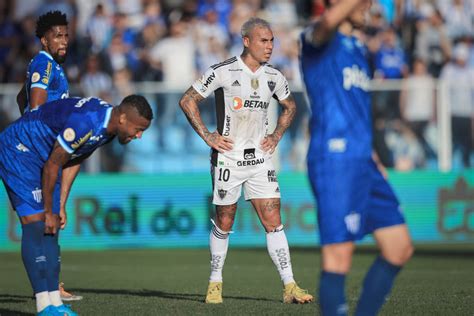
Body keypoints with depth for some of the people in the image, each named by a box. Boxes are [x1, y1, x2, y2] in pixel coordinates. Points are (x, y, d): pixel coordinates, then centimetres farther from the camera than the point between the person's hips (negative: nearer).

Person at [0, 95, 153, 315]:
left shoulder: (108, 126, -2)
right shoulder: (85, 123, -32)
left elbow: (74, 162, 8)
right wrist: (49, 211, -14)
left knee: (50, 231, 5)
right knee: (36, 224, -15)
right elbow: (52, 166, -24)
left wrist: (61, 207, 7)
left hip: (41, 156, 10)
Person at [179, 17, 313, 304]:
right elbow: (187, 101, -6)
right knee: (224, 224, 5)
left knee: (274, 221, -4)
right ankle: (215, 283, 21)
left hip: (260, 160, 4)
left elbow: (290, 105, 24)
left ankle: (289, 287, -6)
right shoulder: (223, 72, -11)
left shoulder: (274, 76, 5)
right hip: (228, 159, -4)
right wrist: (207, 136, -9)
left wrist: (277, 135, 12)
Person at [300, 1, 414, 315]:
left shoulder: (358, 47, 22)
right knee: (338, 259, -11)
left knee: (400, 248, 8)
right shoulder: (317, 39, -5)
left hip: (364, 162, 9)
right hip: (334, 160, -9)